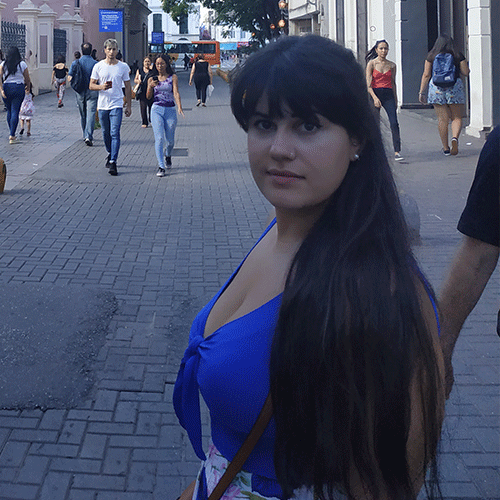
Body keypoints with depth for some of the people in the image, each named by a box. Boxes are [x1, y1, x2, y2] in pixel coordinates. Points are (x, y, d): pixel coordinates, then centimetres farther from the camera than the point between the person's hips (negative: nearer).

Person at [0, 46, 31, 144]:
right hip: (19, 88, -2)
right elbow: (27, 79, 4)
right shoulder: (22, 64, -1)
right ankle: (12, 136, -10)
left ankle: (12, 134, 23)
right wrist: (28, 88, 21)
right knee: (15, 111, -3)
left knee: (9, 111, 16)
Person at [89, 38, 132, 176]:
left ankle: (113, 162, -12)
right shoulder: (98, 66, 3)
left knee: (115, 133, -11)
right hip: (102, 105, 2)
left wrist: (129, 105, 6)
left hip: (117, 104, -2)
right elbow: (91, 85, 5)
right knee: (106, 133, 12)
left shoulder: (123, 67, 2)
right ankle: (110, 154, 35)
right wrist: (101, 87, -16)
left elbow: (128, 87, 8)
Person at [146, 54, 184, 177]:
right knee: (159, 138, -11)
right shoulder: (152, 79, 8)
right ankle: (161, 167, -10)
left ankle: (168, 155, 42)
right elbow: (148, 97, 5)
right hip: (156, 110, 0)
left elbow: (176, 93, -9)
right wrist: (150, 86, -14)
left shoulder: (173, 77, 2)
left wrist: (179, 107, -25)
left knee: (170, 139, 7)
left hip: (170, 110, 0)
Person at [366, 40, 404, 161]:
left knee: (394, 123, -12)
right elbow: (368, 84, -6)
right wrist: (375, 98, -17)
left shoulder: (392, 65, 9)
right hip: (375, 93, -2)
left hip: (388, 95, 2)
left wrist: (395, 100, 16)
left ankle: (397, 152, -15)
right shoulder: (372, 63, -1)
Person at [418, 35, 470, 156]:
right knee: (457, 118, 8)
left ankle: (446, 148, 7)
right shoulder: (458, 56, 3)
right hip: (455, 87, -1)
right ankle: (455, 138, -20)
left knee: (442, 119, 4)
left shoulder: (431, 57, 5)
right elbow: (465, 72, 3)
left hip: (436, 88, 1)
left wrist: (421, 92, 7)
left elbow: (426, 75, 3)